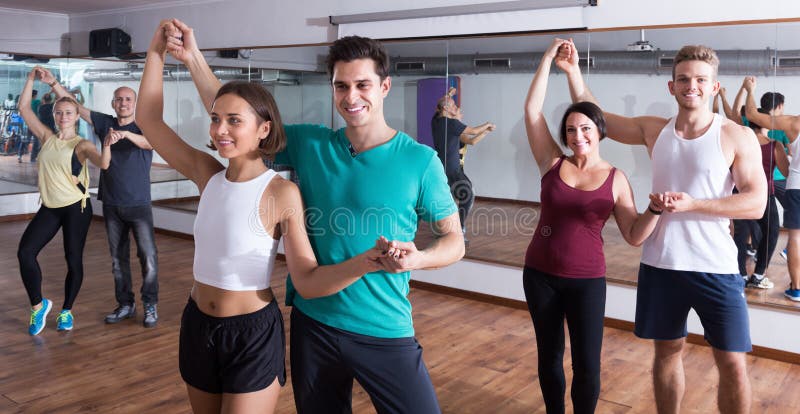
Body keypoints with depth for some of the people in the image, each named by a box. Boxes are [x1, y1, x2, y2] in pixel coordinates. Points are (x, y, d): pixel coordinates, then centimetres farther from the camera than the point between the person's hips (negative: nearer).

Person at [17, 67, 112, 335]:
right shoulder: (47, 138, 6)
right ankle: (38, 305, 10)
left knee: (73, 260, 3)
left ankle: (67, 311, 21)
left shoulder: (81, 145, -8)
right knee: (25, 252, -7)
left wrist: (107, 146, -47)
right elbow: (24, 108, 8)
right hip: (49, 207, 4)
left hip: (76, 207, -4)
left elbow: (103, 164, -26)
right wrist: (32, 79, 3)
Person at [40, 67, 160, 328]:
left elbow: (151, 143, -25)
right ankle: (125, 305, 21)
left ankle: (150, 305, 7)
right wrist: (54, 83, -4)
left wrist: (125, 133, -40)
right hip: (112, 205, 4)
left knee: (148, 257, -5)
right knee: (118, 258, 10)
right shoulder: (105, 123, 8)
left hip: (139, 205, -4)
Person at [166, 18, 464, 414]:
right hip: (312, 321, 4)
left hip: (384, 331, -3)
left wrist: (417, 258, -23)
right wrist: (194, 58, 2)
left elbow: (454, 240, -4)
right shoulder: (309, 145, -1)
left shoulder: (419, 160, -10)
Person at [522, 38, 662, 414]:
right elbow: (531, 109, -6)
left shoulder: (616, 179, -3)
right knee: (549, 356, 15)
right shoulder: (553, 163, -1)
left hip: (587, 281, -1)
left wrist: (656, 209, -22)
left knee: (587, 364, 2)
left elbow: (634, 236, -4)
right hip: (540, 275, 2)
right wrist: (549, 60, -7)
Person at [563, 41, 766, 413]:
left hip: (715, 269, -2)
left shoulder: (737, 137, -6)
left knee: (733, 363, 3)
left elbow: (756, 203, -11)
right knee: (667, 351, 16)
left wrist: (692, 204, -22)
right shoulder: (653, 130, 4)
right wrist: (573, 70, 2)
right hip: (660, 265, 3)